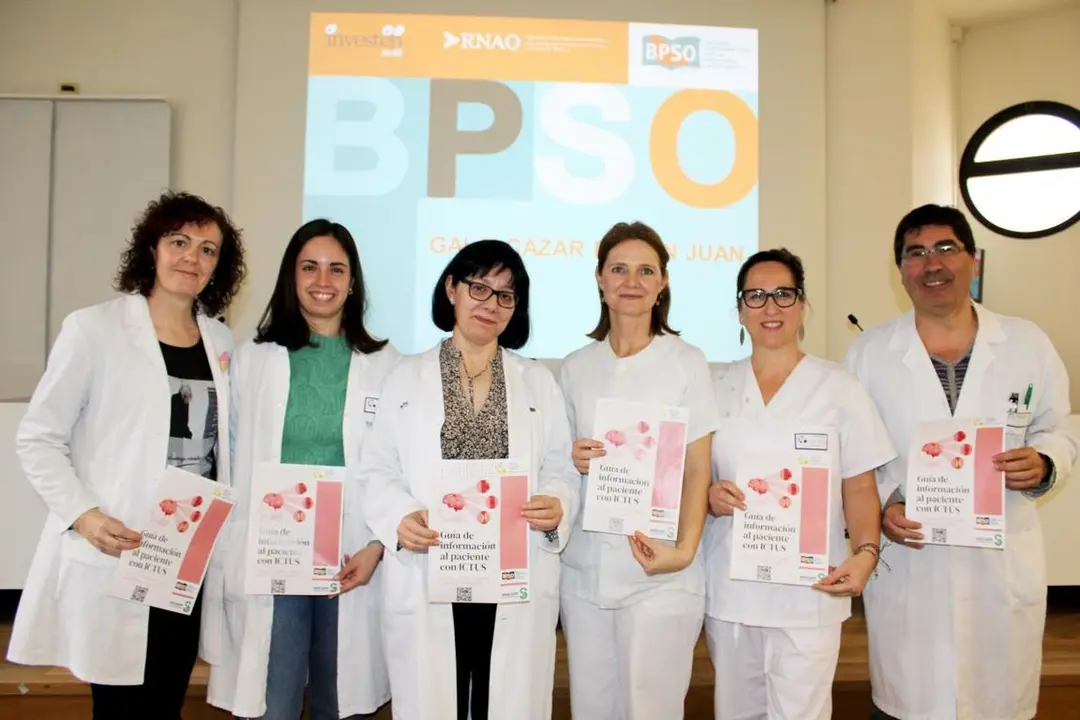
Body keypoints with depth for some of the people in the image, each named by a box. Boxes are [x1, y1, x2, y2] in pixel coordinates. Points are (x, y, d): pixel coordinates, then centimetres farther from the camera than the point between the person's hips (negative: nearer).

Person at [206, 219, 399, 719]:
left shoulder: (386, 365, 2)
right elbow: (232, 462, 5)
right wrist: (235, 551, -2)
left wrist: (378, 546, -9)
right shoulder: (252, 359, 5)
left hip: (352, 560, 0)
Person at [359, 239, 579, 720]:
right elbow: (377, 472, 3)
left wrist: (557, 508, -13)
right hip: (428, 581, -1)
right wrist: (399, 519, -16)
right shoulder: (406, 377, 8)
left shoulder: (539, 381, 12)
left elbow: (560, 472, 8)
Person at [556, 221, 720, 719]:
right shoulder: (576, 367, 8)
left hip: (659, 569, -3)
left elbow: (697, 468, -4)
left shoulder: (686, 361, -2)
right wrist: (574, 460, -7)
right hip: (584, 566, 3)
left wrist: (684, 549, -16)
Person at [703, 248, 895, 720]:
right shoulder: (717, 388, 6)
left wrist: (865, 552, -17)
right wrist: (709, 496, -9)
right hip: (730, 587, 3)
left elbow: (860, 488, -1)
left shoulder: (839, 387, -3)